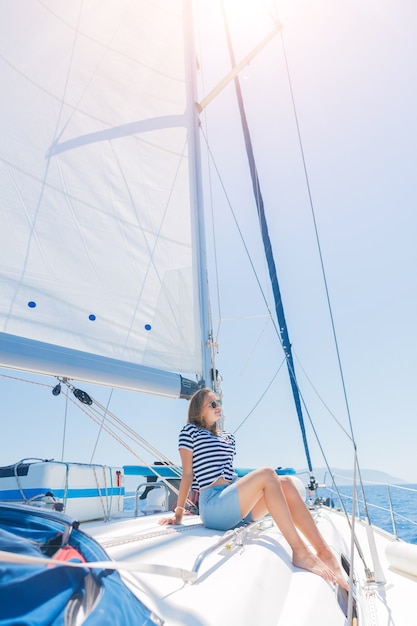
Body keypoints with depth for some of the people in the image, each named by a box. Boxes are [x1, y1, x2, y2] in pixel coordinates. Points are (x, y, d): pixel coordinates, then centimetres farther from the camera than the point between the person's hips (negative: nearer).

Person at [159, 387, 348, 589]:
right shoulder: (190, 431, 0)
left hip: (236, 504, 7)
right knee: (266, 474, -27)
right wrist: (178, 514, -3)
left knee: (285, 483, -14)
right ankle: (300, 552, -28)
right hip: (213, 507, -7)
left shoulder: (228, 437, 21)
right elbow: (188, 473, -2)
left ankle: (324, 552, -18)